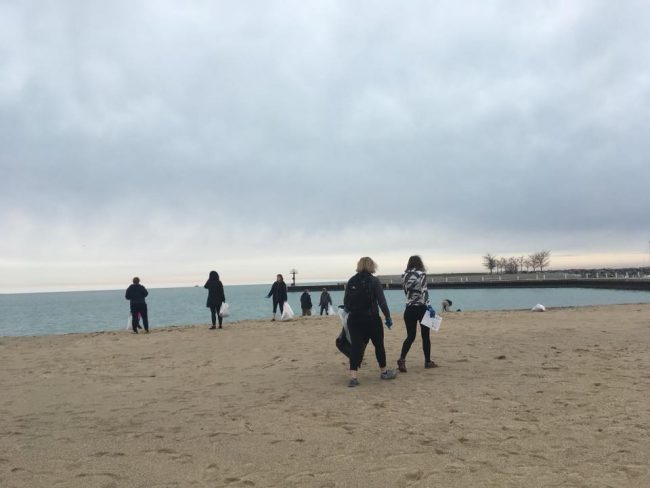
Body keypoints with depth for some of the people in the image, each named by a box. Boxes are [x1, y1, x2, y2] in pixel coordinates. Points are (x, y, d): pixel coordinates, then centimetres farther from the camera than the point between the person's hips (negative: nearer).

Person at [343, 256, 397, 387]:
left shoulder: (351, 281, 4)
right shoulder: (374, 281, -7)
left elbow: (345, 302, 7)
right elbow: (382, 301, -10)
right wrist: (388, 317, -3)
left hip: (354, 319, 3)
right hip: (371, 319, -3)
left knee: (355, 346, 1)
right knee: (379, 345, 14)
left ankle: (353, 375, -9)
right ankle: (383, 372, 29)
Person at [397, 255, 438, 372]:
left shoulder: (404, 275, 4)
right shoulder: (421, 274, -9)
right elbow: (424, 292, -18)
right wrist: (428, 306, -18)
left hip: (409, 309, 4)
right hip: (421, 308, -4)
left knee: (410, 336, 6)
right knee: (425, 335, 10)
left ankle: (402, 359, -13)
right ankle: (428, 361, 19)